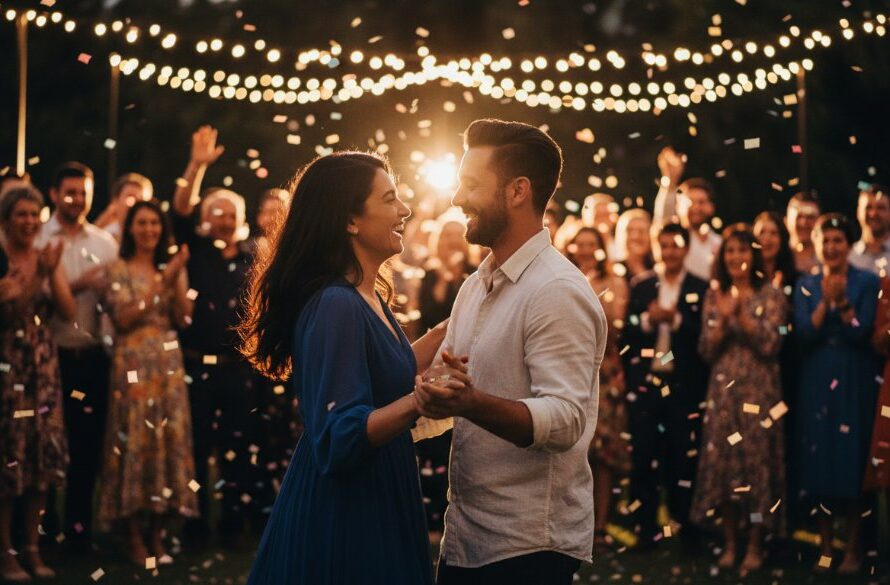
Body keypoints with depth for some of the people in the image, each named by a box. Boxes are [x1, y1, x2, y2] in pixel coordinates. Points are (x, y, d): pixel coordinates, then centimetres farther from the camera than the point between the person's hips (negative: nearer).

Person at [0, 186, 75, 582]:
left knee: (43, 455, 5)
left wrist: (51, 271, -14)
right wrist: (35, 277, -24)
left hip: (43, 367, 5)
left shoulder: (48, 257, 8)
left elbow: (68, 312, -2)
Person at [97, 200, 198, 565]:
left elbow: (183, 318, 5)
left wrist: (176, 278, -7)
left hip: (168, 363, 4)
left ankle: (157, 534, 10)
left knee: (169, 437, 2)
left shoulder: (171, 268, 14)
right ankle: (134, 538, 0)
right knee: (135, 439, -6)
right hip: (133, 363, -4)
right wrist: (161, 281, -11)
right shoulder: (119, 270, 2)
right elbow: (123, 318, -11)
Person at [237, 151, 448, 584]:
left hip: (375, 504, 10)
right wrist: (419, 401, -42)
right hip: (341, 515, -10)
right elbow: (338, 439, -28)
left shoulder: (369, 297, 7)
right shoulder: (335, 306, -22)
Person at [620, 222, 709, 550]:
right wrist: (647, 320, -14)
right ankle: (645, 528, 12)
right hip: (644, 383, 2)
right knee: (643, 457, 4)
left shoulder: (701, 289, 2)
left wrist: (676, 319, -19)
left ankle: (686, 527, 12)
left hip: (685, 385, -2)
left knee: (685, 458, 1)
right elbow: (626, 334, 4)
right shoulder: (640, 285, 10)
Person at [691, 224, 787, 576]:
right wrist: (723, 319, -11)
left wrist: (741, 314, -16)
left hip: (759, 391, -3)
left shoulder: (770, 295, 0)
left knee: (757, 462, -2)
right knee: (723, 462, 3)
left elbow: (770, 345, -9)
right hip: (723, 391, 3)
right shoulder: (714, 296, 8)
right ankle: (730, 544, 13)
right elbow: (706, 351, 4)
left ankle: (755, 547, 6)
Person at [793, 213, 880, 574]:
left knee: (852, 460, -1)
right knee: (819, 460, 4)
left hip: (855, 382, -2)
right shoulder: (806, 285, 6)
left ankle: (852, 548, 7)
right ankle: (825, 544, 14)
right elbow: (804, 335, -5)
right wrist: (825, 301, -17)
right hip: (816, 382, 2)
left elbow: (862, 334, -10)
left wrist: (842, 302, -23)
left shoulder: (866, 282, -1)